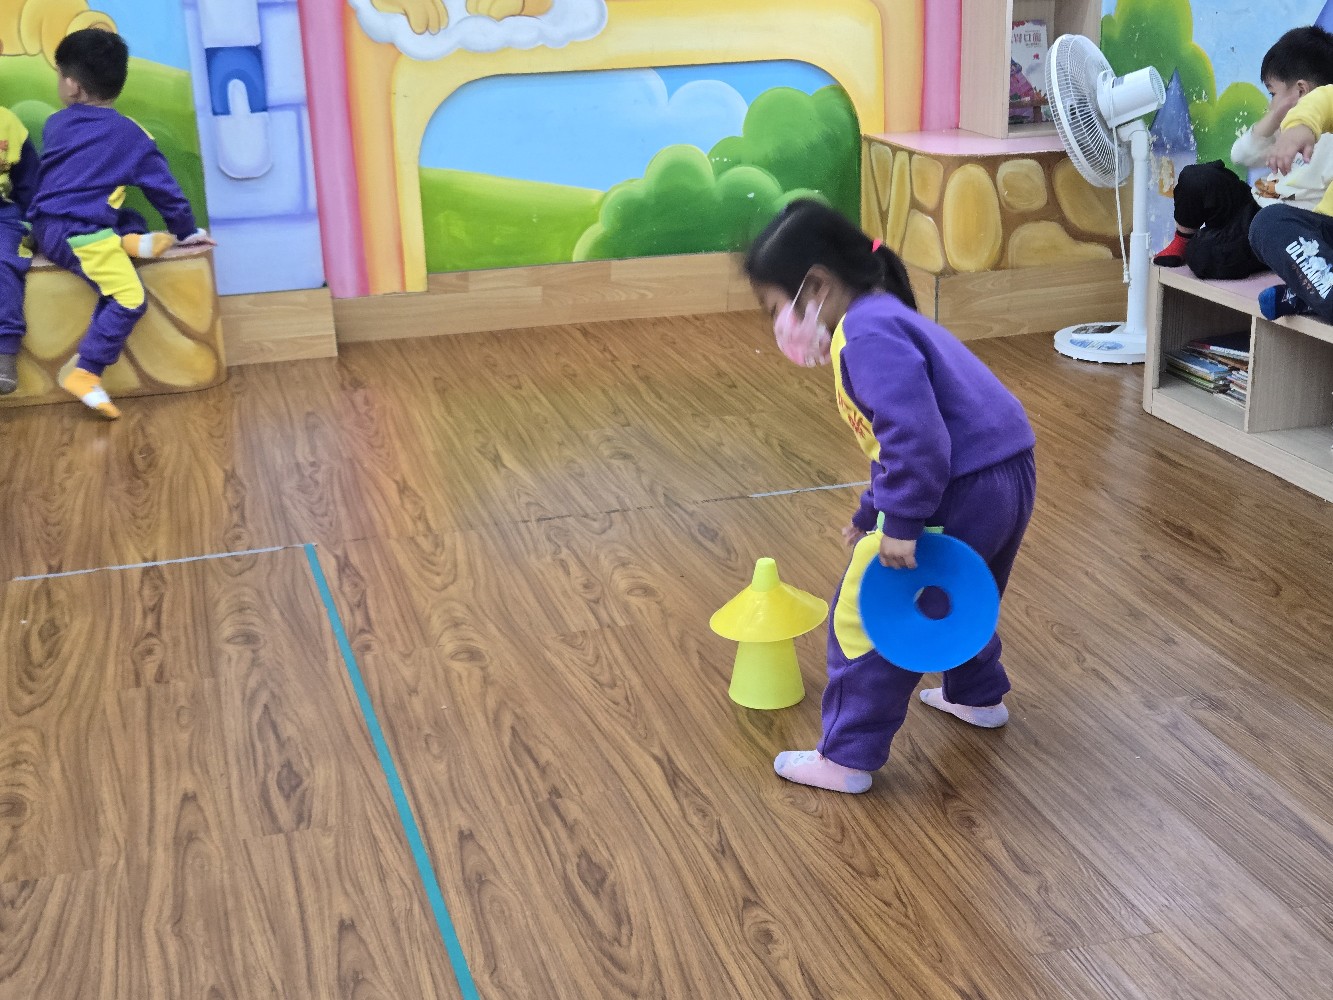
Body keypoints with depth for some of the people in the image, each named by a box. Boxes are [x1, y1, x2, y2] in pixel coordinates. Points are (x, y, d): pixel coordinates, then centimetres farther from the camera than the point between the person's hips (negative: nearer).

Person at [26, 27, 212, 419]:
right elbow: (163, 188, 7)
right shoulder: (131, 136, 1)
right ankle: (84, 372, -17)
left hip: (45, 226, 7)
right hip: (77, 234, -7)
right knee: (130, 298, -14)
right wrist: (186, 231, 20)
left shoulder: (54, 125, 15)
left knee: (128, 218, 27)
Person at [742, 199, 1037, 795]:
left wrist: (901, 525, -22)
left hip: (959, 494, -10)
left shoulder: (868, 333, -16)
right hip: (1010, 479, 10)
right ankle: (977, 696, 54)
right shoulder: (888, 319, 18)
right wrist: (871, 514, 29)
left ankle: (848, 758, 12)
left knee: (866, 619, 3)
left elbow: (915, 434, -27)